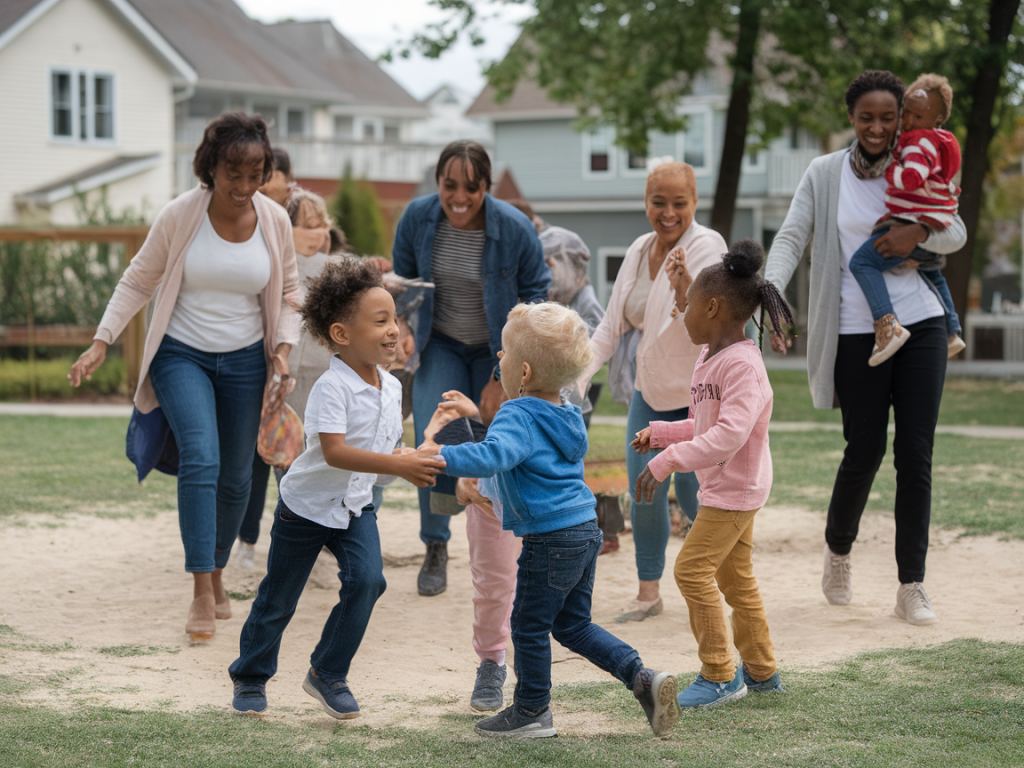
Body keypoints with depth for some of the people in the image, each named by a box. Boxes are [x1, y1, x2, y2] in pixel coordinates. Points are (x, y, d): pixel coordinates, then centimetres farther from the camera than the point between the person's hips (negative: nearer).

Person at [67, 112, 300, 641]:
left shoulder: (275, 222, -5)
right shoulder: (179, 216, -12)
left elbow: (287, 294, 9)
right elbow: (138, 281, -1)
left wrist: (283, 346, -6)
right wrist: (101, 342, -8)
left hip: (245, 361, 3)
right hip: (182, 355, -3)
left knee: (235, 475, 9)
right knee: (201, 459, -21)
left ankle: (217, 575, 30)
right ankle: (202, 594, -19)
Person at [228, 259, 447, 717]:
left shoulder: (391, 387, -1)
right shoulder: (332, 388, -26)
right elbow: (335, 452, -36)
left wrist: (412, 463, -12)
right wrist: (398, 465, -42)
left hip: (356, 507, 5)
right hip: (306, 506, -5)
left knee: (367, 579, -16)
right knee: (278, 597, 8)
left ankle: (328, 674, 2)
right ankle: (250, 677, 31)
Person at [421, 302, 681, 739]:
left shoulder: (518, 417, -18)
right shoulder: (565, 416, 12)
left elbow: (492, 456, -37)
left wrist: (442, 457, -45)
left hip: (552, 539, -9)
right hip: (585, 530, 9)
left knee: (530, 626, 6)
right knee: (573, 626, 19)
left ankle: (532, 712, 18)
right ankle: (642, 678, 10)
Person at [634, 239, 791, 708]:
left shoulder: (743, 365, -23)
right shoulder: (709, 359, 9)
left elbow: (729, 435, -33)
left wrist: (669, 460, -36)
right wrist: (660, 433, 11)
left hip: (736, 488, -10)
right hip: (724, 488, 10)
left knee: (693, 569, -11)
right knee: (734, 577, 16)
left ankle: (719, 675, -4)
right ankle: (760, 670, 27)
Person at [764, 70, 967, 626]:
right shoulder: (824, 174, 2)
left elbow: (958, 234, 9)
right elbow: (790, 239, -5)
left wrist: (919, 234, -13)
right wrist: (770, 296, -22)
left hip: (920, 324, 2)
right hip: (857, 330, -2)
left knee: (915, 455, -2)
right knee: (864, 451, -1)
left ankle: (912, 586, 5)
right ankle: (837, 550, 28)